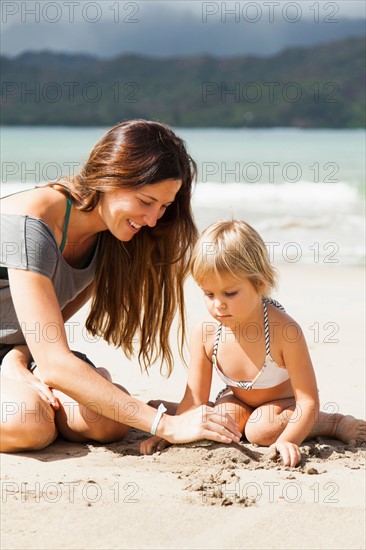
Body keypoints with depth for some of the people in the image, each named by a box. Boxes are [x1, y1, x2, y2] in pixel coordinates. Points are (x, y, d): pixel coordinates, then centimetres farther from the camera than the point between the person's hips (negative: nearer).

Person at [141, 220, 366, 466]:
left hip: (284, 401, -3)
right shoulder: (204, 333, -23)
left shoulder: (284, 331, -36)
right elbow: (195, 400, -13)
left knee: (261, 429, -32)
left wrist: (287, 441, -49)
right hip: (238, 399, 3)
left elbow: (308, 401, -34)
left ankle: (335, 423, -11)